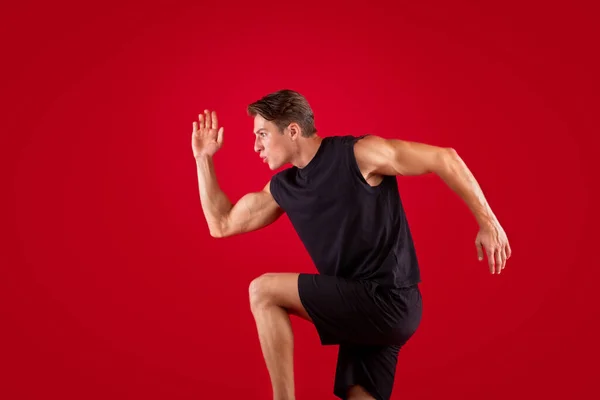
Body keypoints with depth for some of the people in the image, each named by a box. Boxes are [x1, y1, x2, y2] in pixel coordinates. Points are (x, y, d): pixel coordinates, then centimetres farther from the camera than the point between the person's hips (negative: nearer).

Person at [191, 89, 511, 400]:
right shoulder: (282, 188, 10)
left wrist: (487, 223, -8)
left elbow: (444, 158, -7)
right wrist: (204, 159, 14)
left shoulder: (359, 154, -11)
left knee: (263, 291, -9)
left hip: (389, 301, -8)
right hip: (360, 308, 8)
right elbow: (222, 225, 19)